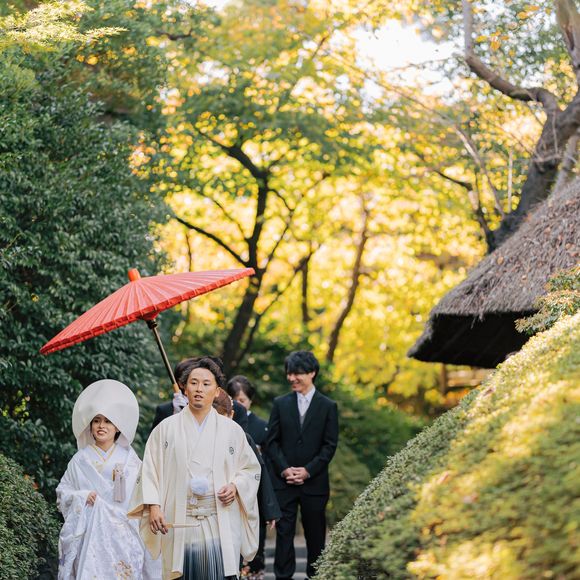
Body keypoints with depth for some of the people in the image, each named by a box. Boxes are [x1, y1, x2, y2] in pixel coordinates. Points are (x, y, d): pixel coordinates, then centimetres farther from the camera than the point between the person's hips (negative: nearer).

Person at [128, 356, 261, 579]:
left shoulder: (231, 430, 8)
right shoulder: (166, 428, 6)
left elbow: (251, 469, 16)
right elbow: (150, 470, 4)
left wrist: (235, 486, -3)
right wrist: (153, 506, -8)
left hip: (220, 526, 0)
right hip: (179, 526, 0)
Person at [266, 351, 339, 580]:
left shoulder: (328, 406, 3)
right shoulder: (280, 404, 7)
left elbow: (330, 445, -1)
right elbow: (272, 441, 5)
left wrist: (308, 471, -10)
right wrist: (284, 469, -9)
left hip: (314, 482, -1)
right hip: (284, 481, 1)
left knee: (315, 533, 5)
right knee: (284, 531, -1)